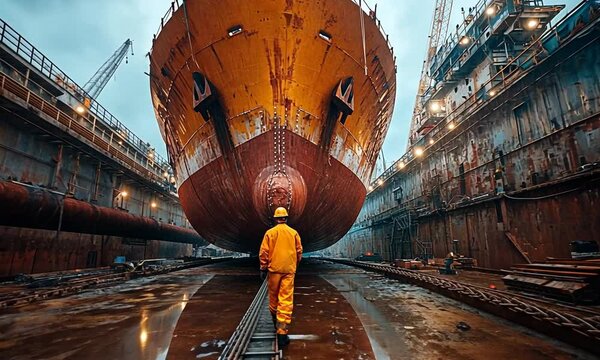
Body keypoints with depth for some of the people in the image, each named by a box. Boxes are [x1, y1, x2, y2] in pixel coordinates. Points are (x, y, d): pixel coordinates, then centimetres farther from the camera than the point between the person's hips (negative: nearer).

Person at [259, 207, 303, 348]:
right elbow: (299, 251, 7)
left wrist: (263, 268, 5)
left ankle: (276, 321, 38)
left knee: (273, 296, 19)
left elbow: (263, 252, -4)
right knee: (286, 300, -2)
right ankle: (282, 332, -6)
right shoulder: (294, 233, 2)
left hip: (274, 269, 0)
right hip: (289, 270, 0)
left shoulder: (270, 232, -2)